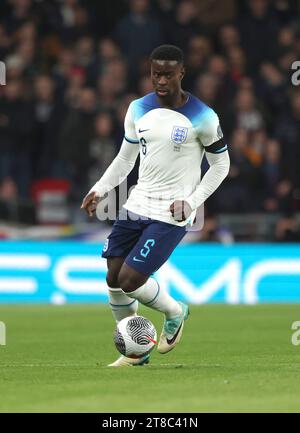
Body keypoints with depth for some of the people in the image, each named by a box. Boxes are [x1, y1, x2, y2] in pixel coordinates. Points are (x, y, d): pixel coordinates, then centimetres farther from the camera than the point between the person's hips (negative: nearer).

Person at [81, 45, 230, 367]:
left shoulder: (202, 118, -11)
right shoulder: (139, 110, 5)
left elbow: (221, 165, 0)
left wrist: (191, 202, -10)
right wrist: (99, 190, 2)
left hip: (171, 215, -6)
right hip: (137, 206, 6)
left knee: (130, 280, -15)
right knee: (114, 279, 2)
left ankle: (175, 313, 15)